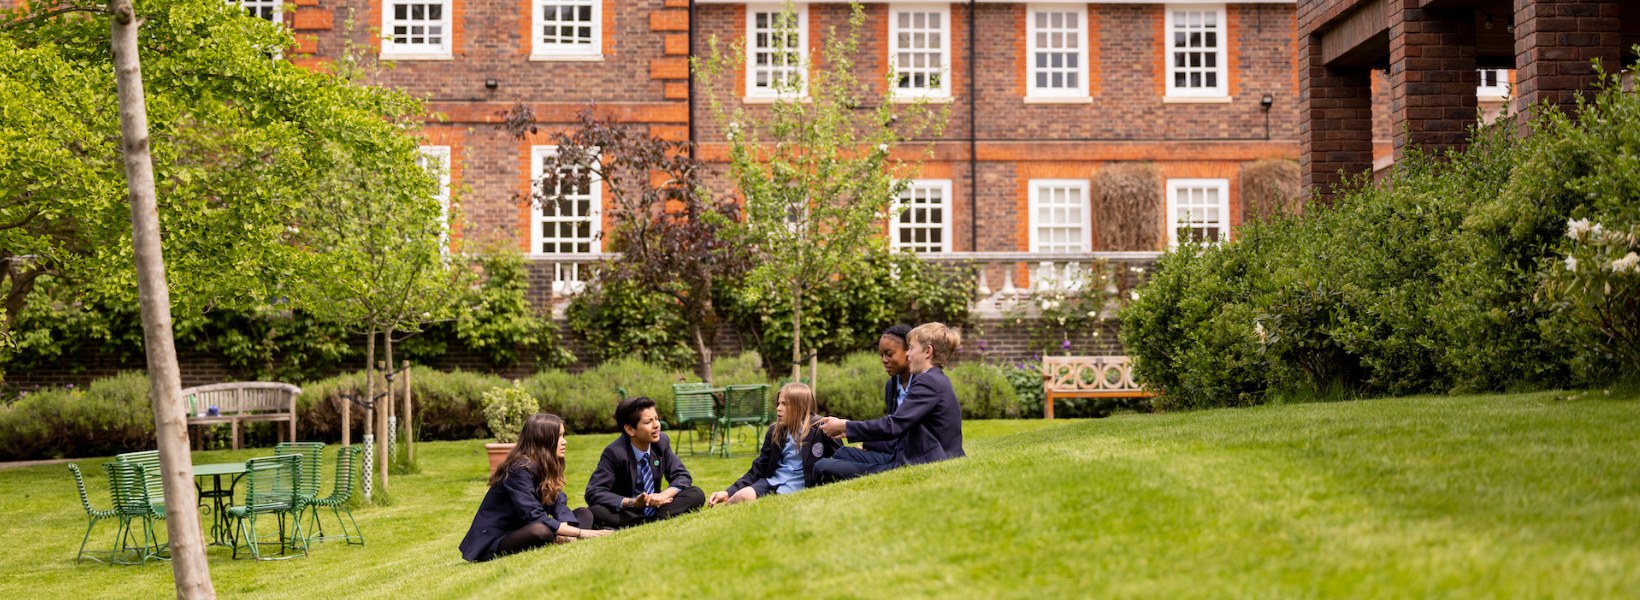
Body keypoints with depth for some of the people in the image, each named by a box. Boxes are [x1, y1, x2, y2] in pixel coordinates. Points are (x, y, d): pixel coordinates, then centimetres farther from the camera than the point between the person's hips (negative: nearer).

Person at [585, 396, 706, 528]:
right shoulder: (614, 452, -20)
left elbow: (681, 476, -3)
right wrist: (632, 502, -36)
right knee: (595, 512, -35)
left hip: (654, 506, 4)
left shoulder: (662, 441, -6)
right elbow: (593, 493, -25)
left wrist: (664, 495, -25)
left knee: (696, 494, -16)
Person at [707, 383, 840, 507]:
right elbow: (759, 467, 14)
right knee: (743, 495, -29)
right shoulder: (775, 432, 11)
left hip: (796, 486, -5)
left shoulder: (819, 430, -6)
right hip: (772, 481, 5)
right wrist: (729, 492, 3)